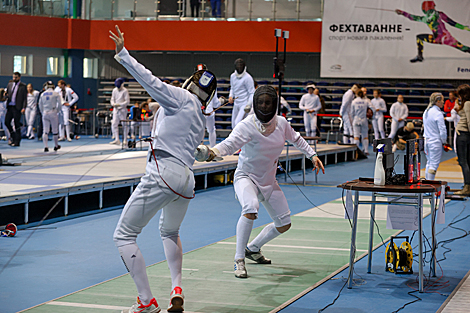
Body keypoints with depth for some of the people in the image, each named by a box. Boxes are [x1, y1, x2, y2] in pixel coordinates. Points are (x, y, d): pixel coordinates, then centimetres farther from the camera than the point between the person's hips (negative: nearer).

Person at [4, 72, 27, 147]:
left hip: (17, 107, -6)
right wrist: (6, 96, 2)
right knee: (7, 122, 3)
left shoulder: (23, 86, -2)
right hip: (10, 106, 6)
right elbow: (7, 92, 25)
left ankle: (17, 142, 4)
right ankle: (13, 137, 20)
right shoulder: (10, 84, 13)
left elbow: (25, 98, -5)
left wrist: (24, 108, -14)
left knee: (16, 124, -3)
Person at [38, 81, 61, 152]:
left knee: (45, 131, 1)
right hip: (53, 113, -2)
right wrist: (57, 111, 9)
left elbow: (40, 105, 10)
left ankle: (45, 147, -11)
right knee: (55, 130, 12)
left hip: (45, 113, 2)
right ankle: (56, 146, 24)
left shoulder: (42, 94, 5)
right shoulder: (56, 94, -4)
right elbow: (59, 104, -7)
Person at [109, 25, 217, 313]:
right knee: (170, 232, 33)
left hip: (164, 173, -8)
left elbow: (150, 81, -13)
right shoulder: (202, 119, 20)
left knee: (124, 236, 0)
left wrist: (122, 53, -16)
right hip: (187, 179, 8)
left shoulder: (181, 97, 0)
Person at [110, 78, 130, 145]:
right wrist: (113, 103, -10)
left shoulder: (125, 91, -9)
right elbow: (112, 99, 13)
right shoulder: (114, 90, 8)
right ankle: (117, 140, -6)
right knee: (114, 124, -5)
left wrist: (119, 104, -22)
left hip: (122, 110, -5)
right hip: (116, 109, 5)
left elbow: (127, 101, -12)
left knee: (124, 124, 0)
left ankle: (125, 140, 7)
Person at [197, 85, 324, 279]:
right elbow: (229, 144, -41)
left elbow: (296, 139, 13)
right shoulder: (247, 126, -24)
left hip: (268, 181, 6)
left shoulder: (281, 123, -8)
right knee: (250, 209, -37)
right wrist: (213, 152, -61)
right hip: (246, 177, -6)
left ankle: (253, 249, 35)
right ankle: (239, 260, -26)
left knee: (284, 225, 11)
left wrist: (313, 155, 6)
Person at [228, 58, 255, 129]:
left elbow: (252, 93, -13)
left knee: (237, 123, -20)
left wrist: (248, 105, -23)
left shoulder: (248, 78, -15)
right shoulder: (232, 76, 5)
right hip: (236, 104, 7)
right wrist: (231, 96, 0)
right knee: (234, 126, 10)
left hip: (245, 104, -7)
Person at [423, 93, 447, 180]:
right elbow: (442, 130, -14)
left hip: (426, 140, 8)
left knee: (429, 163, 15)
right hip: (435, 142, -8)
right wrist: (444, 142, -1)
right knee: (434, 164, -4)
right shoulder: (438, 114, -15)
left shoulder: (426, 112, 10)